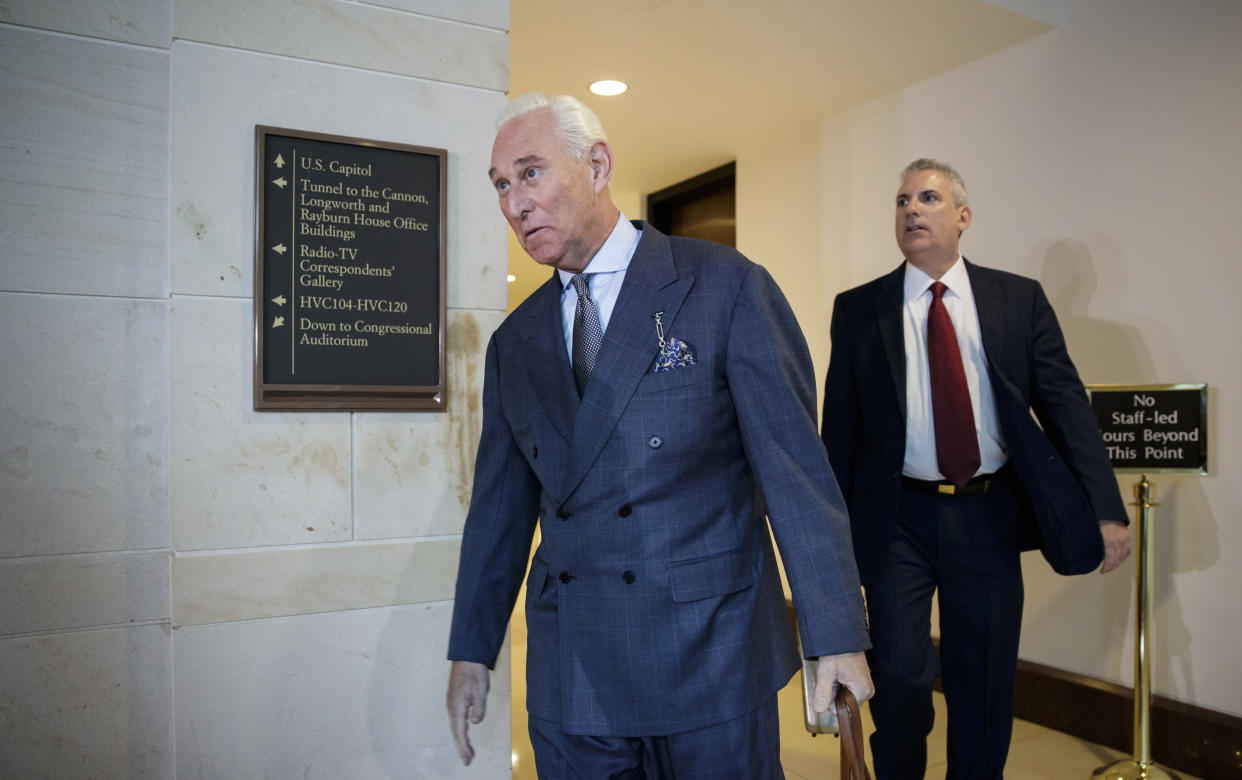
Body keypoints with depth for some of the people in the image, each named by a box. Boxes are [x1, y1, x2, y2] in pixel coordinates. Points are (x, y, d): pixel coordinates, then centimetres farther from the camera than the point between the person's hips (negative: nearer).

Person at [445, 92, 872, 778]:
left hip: (712, 654, -3)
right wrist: (472, 650, 12)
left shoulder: (727, 288, -7)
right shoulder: (514, 342, 8)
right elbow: (500, 503, 12)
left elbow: (795, 466, -10)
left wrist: (836, 636, -12)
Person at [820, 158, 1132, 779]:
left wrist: (1106, 509, -8)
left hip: (989, 516, 1)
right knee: (899, 677, 1)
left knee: (985, 681, 12)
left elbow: (1066, 405, 1)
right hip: (898, 519, -1)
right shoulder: (858, 309, 2)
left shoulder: (1020, 299, 4)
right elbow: (839, 426, 2)